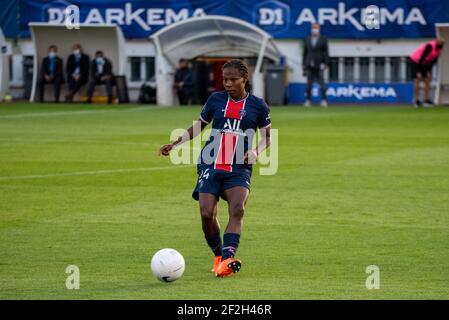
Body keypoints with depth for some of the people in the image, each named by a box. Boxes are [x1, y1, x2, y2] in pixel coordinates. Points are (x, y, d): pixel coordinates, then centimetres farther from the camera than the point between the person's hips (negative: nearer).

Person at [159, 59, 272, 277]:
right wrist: (175, 144, 9)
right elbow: (198, 126, 20)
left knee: (237, 209, -25)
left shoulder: (257, 106, 5)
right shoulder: (216, 100, 9)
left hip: (239, 169, -2)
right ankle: (218, 256, 9)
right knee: (207, 214, -12)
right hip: (211, 166, 2)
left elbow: (267, 136, 13)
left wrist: (256, 151, -7)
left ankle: (228, 259, -35)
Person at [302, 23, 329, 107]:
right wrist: (304, 64, 8)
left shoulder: (323, 39, 4)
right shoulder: (307, 39, 12)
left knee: (321, 83, -7)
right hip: (309, 65, 3)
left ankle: (324, 100, -2)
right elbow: (305, 52, 13)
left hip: (319, 66, -3)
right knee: (309, 83, 1)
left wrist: (325, 64, -8)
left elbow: (326, 52, 1)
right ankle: (308, 100, 5)